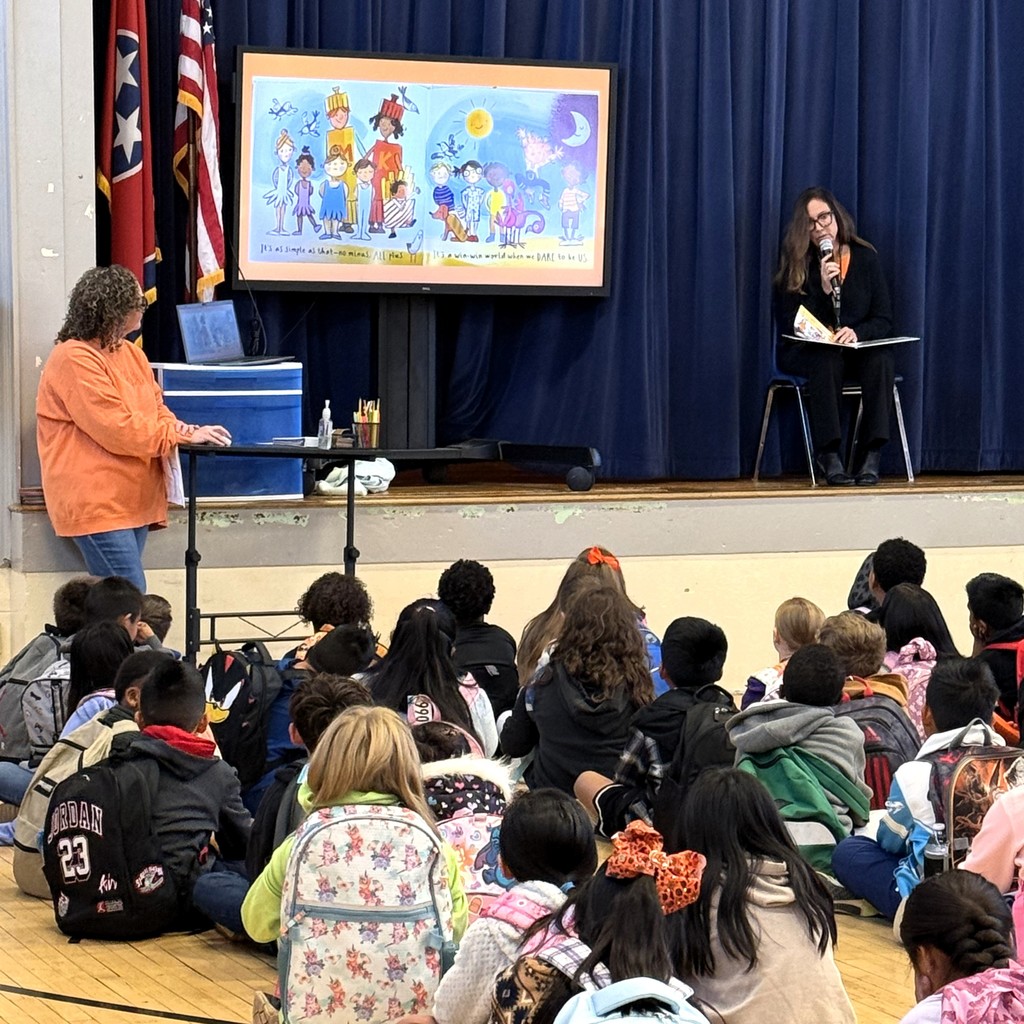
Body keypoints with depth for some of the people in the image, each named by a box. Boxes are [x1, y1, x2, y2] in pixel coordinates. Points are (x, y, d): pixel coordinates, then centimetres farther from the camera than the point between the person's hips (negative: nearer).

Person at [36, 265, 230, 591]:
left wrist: (184, 429, -6)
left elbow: (156, 409, 18)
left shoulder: (131, 354, 15)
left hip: (134, 500, 9)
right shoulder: (74, 360, -14)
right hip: (97, 503, -9)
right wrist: (185, 437, -15)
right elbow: (118, 430, -19)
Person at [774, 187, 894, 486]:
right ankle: (828, 457, -38)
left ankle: (873, 457, -37)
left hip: (858, 348, 2)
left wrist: (857, 333, -20)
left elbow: (883, 320, 2)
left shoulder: (865, 257, 5)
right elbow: (789, 324, -6)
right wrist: (822, 290, -19)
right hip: (804, 352, -2)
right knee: (826, 360, -37)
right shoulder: (796, 265, 1)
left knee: (881, 359, -33)